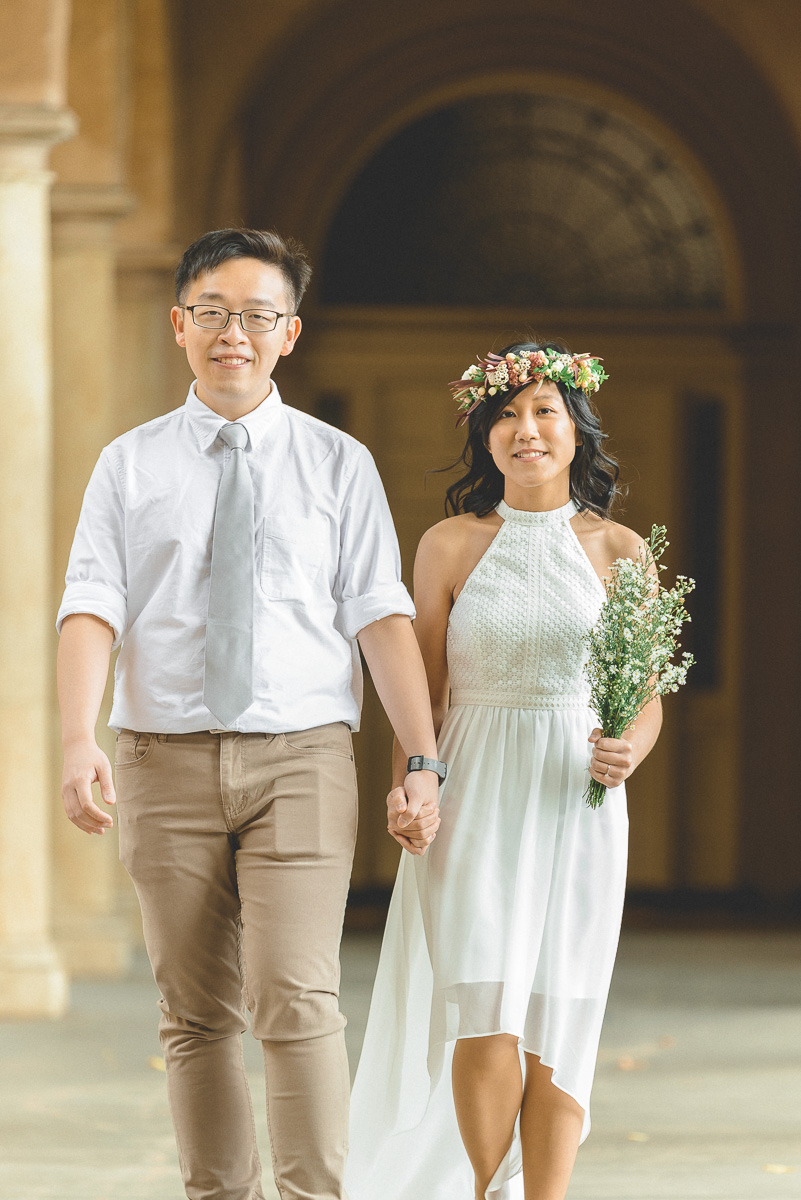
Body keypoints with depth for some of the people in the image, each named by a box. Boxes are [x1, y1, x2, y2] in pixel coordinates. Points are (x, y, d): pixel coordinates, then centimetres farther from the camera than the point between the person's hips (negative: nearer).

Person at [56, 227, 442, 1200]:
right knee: (196, 1015, 4)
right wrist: (78, 741, -18)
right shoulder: (130, 465, 8)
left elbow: (381, 616, 1)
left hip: (300, 756, -1)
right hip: (168, 757, 1)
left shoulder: (338, 464, 7)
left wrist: (423, 760, -8)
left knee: (297, 1001, -13)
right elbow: (91, 608, -1)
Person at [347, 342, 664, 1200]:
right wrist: (405, 782, -10)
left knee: (555, 1026, -1)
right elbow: (425, 688, 6)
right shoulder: (450, 546, 3)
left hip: (577, 806, 1)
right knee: (486, 1014, -12)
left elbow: (647, 701, 5)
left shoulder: (617, 551, 4)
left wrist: (627, 752, -16)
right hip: (472, 803, -1)